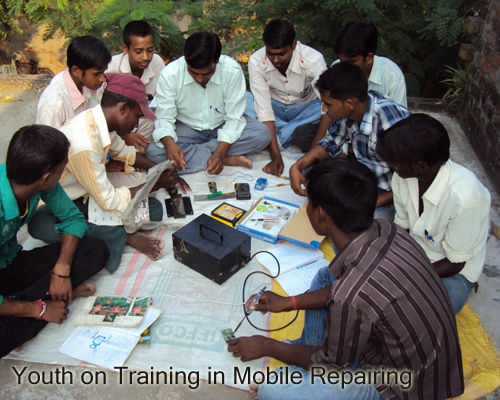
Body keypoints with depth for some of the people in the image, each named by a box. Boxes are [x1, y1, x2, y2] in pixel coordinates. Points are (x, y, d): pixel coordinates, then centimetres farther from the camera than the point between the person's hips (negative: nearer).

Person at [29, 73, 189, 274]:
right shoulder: (84, 144, -33)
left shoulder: (102, 121, -7)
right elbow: (110, 202, -25)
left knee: (153, 209, -11)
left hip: (87, 197, 7)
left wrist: (162, 172, 5)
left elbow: (125, 152, 16)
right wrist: (157, 183, -15)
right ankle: (125, 237, -27)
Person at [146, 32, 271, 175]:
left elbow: (234, 118, -19)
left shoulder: (232, 70, -23)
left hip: (223, 126, 0)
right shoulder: (170, 74, -21)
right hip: (188, 128, 0)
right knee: (153, 152, -29)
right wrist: (170, 144, -41)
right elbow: (164, 118, -18)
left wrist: (220, 153, -33)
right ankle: (229, 159, -23)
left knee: (262, 134, -27)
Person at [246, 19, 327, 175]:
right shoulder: (256, 62, -24)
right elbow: (264, 109, -28)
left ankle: (280, 136, -20)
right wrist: (275, 155, -36)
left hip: (305, 108, 0)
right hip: (275, 106, 1)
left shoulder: (313, 60, -28)